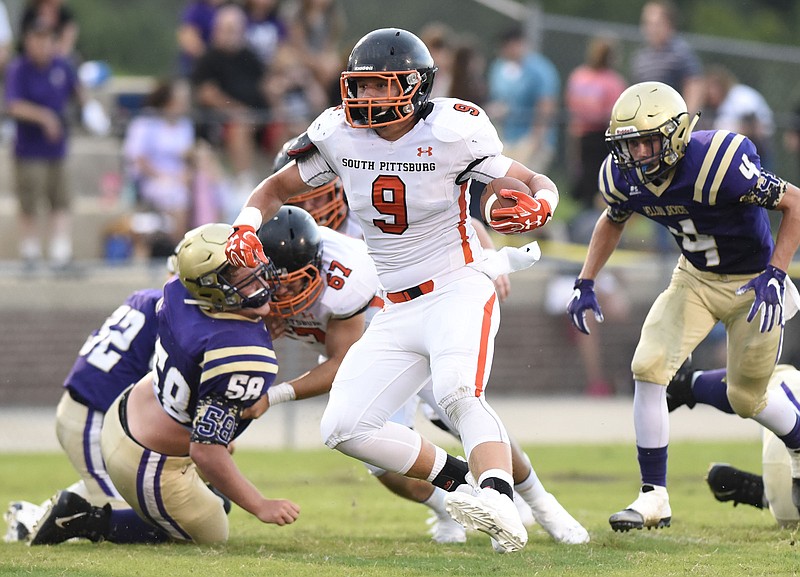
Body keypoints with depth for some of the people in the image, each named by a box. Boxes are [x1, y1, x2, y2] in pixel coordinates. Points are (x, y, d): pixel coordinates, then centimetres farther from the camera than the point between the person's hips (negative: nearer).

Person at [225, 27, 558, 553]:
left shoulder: (452, 132, -13)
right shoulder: (340, 135, -1)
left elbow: (540, 184, -4)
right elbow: (277, 188, 14)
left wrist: (537, 208, -29)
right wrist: (248, 225, -7)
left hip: (459, 289, -6)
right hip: (396, 310, 6)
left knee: (458, 393, -35)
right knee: (344, 430, -5)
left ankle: (500, 506, -49)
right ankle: (461, 481, 4)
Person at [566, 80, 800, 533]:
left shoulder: (719, 165, -35)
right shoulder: (624, 177, -15)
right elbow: (613, 221, 11)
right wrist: (586, 284, 2)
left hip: (753, 284, -5)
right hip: (695, 279, 5)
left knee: (746, 400, 7)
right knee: (648, 368, -14)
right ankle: (654, 497, -6)